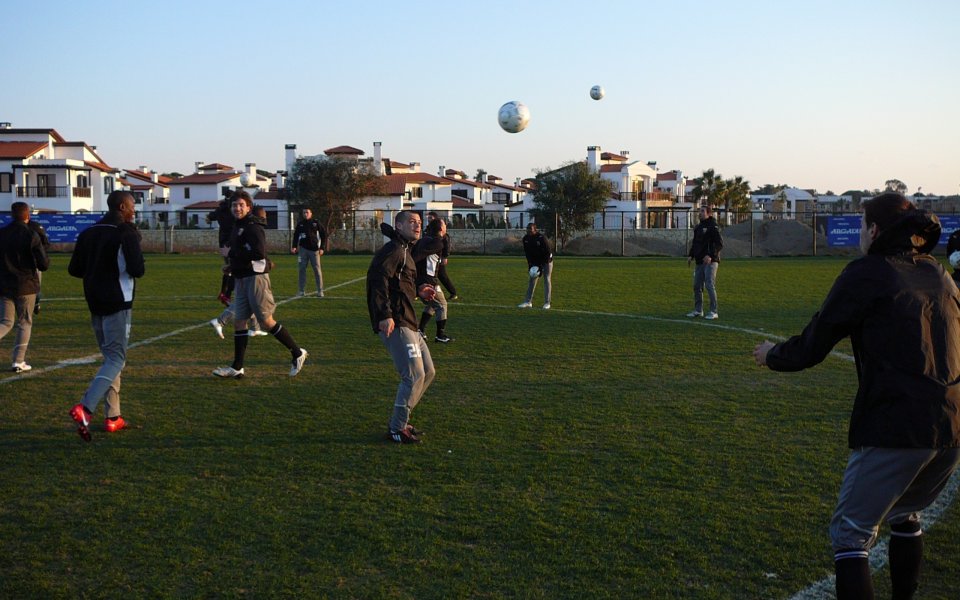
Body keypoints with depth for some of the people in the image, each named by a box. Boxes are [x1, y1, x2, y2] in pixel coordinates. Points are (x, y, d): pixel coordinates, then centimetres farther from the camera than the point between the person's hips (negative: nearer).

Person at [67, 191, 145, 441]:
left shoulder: (88, 232, 10)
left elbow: (74, 269, 12)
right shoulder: (126, 232, -11)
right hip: (118, 304, -7)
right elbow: (137, 270, -19)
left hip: (95, 303, 8)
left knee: (110, 357, 16)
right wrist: (137, 267, 2)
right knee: (116, 359, -6)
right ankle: (85, 408, -24)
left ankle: (113, 417, 16)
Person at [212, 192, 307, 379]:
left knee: (266, 322, -4)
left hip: (256, 278, -9)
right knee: (239, 322, 7)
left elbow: (258, 253, -25)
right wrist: (233, 265, 10)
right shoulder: (238, 226, 16)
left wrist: (232, 253, -15)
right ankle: (237, 368, 11)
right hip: (242, 280, 9)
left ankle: (297, 353, 10)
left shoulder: (252, 227, -14)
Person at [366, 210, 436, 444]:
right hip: (395, 324, -11)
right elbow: (378, 278, -24)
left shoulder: (404, 251, 22)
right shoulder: (393, 249, -11)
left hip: (407, 323, 11)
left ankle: (400, 420, 23)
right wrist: (385, 315, -30)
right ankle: (397, 428, 4)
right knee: (414, 375, -9)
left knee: (428, 371, 15)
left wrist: (418, 292, 13)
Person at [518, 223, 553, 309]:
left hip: (546, 260, -5)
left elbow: (547, 253, -24)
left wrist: (541, 267, -26)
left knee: (546, 279, -6)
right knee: (532, 279, 3)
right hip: (535, 262, 5)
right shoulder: (525, 239, -10)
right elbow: (527, 253, -1)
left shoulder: (542, 238, -27)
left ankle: (547, 303, -2)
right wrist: (530, 265, -10)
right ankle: (528, 301, 6)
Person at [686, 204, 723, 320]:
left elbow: (720, 244, -14)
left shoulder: (713, 227, -8)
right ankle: (698, 310, 19)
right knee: (697, 286, 9)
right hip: (699, 262, 8)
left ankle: (713, 312, -4)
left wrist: (711, 255, -24)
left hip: (710, 261, -8)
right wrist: (691, 256, 11)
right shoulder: (698, 227, 17)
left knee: (710, 285, -9)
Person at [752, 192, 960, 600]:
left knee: (851, 534, 3)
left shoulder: (865, 274, -4)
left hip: (894, 430, -7)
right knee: (905, 518, 28)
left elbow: (810, 349, -1)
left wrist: (771, 355, 18)